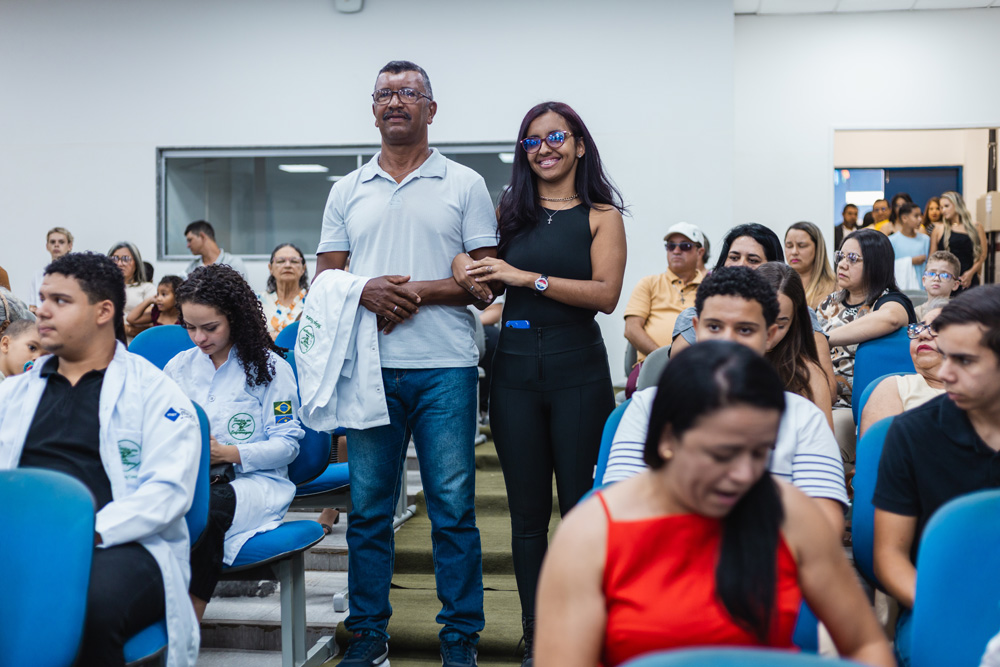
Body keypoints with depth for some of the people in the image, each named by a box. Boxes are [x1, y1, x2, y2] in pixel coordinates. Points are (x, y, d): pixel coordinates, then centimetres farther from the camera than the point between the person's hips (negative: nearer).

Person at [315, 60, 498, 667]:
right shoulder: (348, 191, 15)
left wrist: (419, 289, -12)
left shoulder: (464, 185, 7)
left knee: (454, 507, 1)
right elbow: (324, 278, 13)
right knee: (368, 507, 7)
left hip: (445, 367, -2)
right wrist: (365, 291, -9)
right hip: (369, 367, 3)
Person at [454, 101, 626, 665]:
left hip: (579, 371, -3)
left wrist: (528, 278, -17)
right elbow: (478, 277, 13)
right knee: (528, 511, 8)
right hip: (516, 369, 3)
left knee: (580, 506, 2)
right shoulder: (509, 212, 10)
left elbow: (606, 294, -11)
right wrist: (468, 271, -10)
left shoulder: (601, 216, 2)